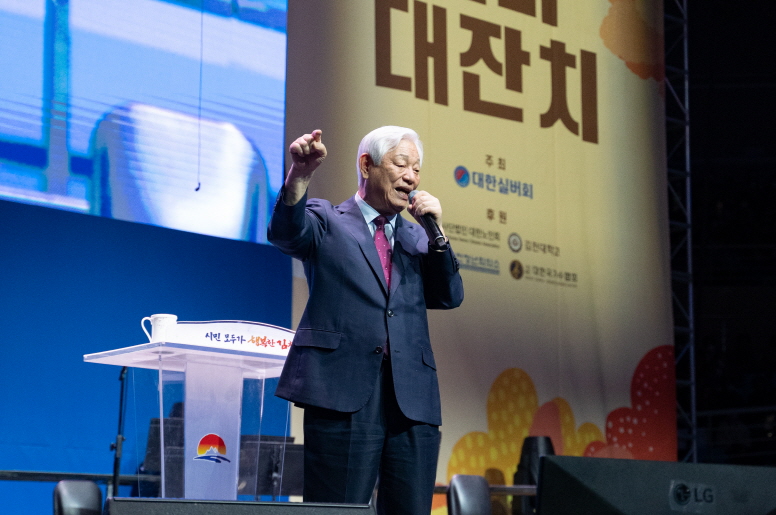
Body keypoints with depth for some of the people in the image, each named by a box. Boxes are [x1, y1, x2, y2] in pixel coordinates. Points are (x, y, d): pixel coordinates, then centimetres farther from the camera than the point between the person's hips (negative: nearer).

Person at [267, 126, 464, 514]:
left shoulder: (417, 238, 22)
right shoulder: (327, 220, 10)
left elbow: (450, 297, 13)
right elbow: (286, 234, -11)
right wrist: (300, 176, -30)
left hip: (412, 396, 5)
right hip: (344, 392, -4)